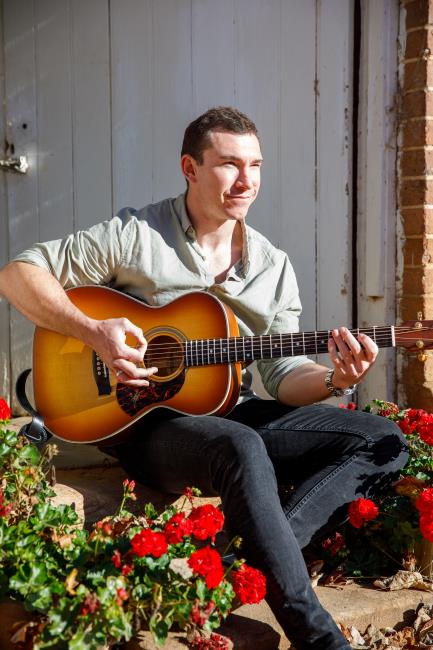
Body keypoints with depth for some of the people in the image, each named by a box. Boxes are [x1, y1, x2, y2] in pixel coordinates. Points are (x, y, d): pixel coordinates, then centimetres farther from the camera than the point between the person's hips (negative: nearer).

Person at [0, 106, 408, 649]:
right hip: (144, 419, -5)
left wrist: (333, 379, -18)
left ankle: (254, 557, -24)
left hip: (232, 412, 6)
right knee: (242, 449, -38)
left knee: (384, 441, -8)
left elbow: (282, 374, 5)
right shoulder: (136, 234, -5)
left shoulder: (273, 266, 7)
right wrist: (93, 332, -19)